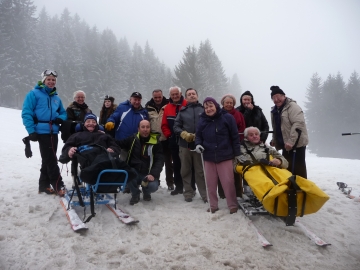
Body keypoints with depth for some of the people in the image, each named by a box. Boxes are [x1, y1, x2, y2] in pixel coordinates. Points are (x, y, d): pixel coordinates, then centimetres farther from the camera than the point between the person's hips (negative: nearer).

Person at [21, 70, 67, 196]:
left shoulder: (56, 98, 16)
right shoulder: (34, 94, -3)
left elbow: (64, 113, 23)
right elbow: (26, 113, -9)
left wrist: (60, 119, -2)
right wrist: (31, 130, -17)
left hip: (53, 132, 7)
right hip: (42, 131, -7)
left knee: (48, 159, 12)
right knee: (50, 160, -8)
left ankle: (44, 184, 22)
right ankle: (58, 185, -3)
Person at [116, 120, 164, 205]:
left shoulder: (156, 143, -1)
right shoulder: (133, 139, 4)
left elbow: (160, 160, -6)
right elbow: (118, 144, 15)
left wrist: (153, 174, -21)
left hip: (148, 174, -1)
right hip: (134, 172, 2)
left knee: (153, 186, -31)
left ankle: (146, 192, 11)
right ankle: (135, 194, 0)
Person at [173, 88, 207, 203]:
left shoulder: (203, 109, 4)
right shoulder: (182, 111, 9)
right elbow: (176, 126, 5)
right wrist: (184, 134, -12)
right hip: (185, 144, 2)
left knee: (200, 171, 3)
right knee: (186, 170, 10)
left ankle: (205, 194, 11)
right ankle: (188, 193, 20)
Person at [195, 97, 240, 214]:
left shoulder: (227, 117, -4)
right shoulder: (202, 120, 5)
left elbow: (235, 137, -2)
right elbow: (198, 136, 15)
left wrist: (237, 154, -3)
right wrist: (198, 144, -8)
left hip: (225, 156, -3)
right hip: (208, 157, 3)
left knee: (228, 182, 0)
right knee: (211, 183, 10)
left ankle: (233, 205, 15)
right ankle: (213, 205, 23)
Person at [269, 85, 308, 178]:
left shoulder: (292, 106, -11)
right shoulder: (275, 110, 15)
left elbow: (298, 123, -23)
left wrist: (291, 141, -28)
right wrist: (274, 140, 16)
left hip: (296, 143, -8)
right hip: (286, 144, 9)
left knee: (298, 170, -7)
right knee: (287, 168, 13)